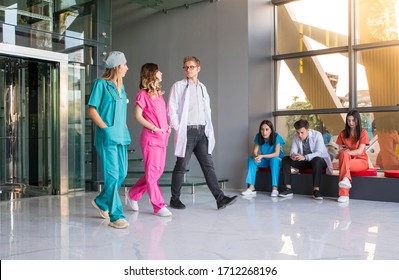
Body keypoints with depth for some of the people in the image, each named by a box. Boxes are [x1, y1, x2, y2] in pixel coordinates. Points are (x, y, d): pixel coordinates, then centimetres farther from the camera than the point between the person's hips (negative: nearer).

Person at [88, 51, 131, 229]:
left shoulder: (121, 86, 17)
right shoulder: (101, 84, -4)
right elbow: (92, 110, -7)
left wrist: (124, 129, 11)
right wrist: (105, 128, -14)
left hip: (121, 136, 8)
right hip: (107, 137, -8)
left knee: (122, 174, 11)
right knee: (112, 175, -9)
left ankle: (101, 202, 31)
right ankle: (116, 215, -4)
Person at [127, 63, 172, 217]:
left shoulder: (158, 93, 18)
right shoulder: (143, 93, -5)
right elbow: (138, 116, -9)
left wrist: (167, 127, 7)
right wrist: (154, 128, -15)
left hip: (162, 137, 8)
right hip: (150, 137, -8)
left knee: (158, 171, 12)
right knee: (152, 172, -2)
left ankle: (133, 194, 26)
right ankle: (159, 206, 3)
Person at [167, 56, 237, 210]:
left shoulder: (202, 87, 17)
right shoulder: (178, 86, 2)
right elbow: (171, 110, -2)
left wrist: (208, 129, 9)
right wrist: (178, 129, -8)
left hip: (202, 132, 4)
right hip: (186, 132, -4)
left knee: (208, 165, -1)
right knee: (181, 166, 2)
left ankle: (220, 198, -4)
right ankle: (175, 199, 14)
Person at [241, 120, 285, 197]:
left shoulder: (277, 137, -20)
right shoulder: (258, 136, -10)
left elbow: (276, 154, -27)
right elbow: (254, 152, -14)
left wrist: (262, 156, -38)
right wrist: (256, 156, -39)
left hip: (277, 160, -4)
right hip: (265, 161, 4)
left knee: (274, 159, -37)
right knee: (251, 159, -22)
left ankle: (275, 188, -38)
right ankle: (251, 188, -29)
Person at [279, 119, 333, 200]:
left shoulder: (317, 135, -19)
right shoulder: (295, 137, -4)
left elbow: (319, 153, -28)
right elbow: (293, 151, -6)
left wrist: (305, 157, -44)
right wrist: (293, 155, -33)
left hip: (319, 160, -5)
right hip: (304, 162, 5)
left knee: (316, 160, -41)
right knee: (285, 159, -14)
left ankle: (316, 190, -39)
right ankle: (288, 189, -19)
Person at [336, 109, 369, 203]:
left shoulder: (363, 132, -1)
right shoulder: (343, 133, 9)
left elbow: (360, 151, -11)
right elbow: (340, 150, 5)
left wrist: (346, 152, -24)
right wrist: (344, 152, -18)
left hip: (361, 161, -3)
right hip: (346, 159, 3)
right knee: (343, 154, -34)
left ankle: (343, 194, -45)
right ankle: (346, 180, -53)